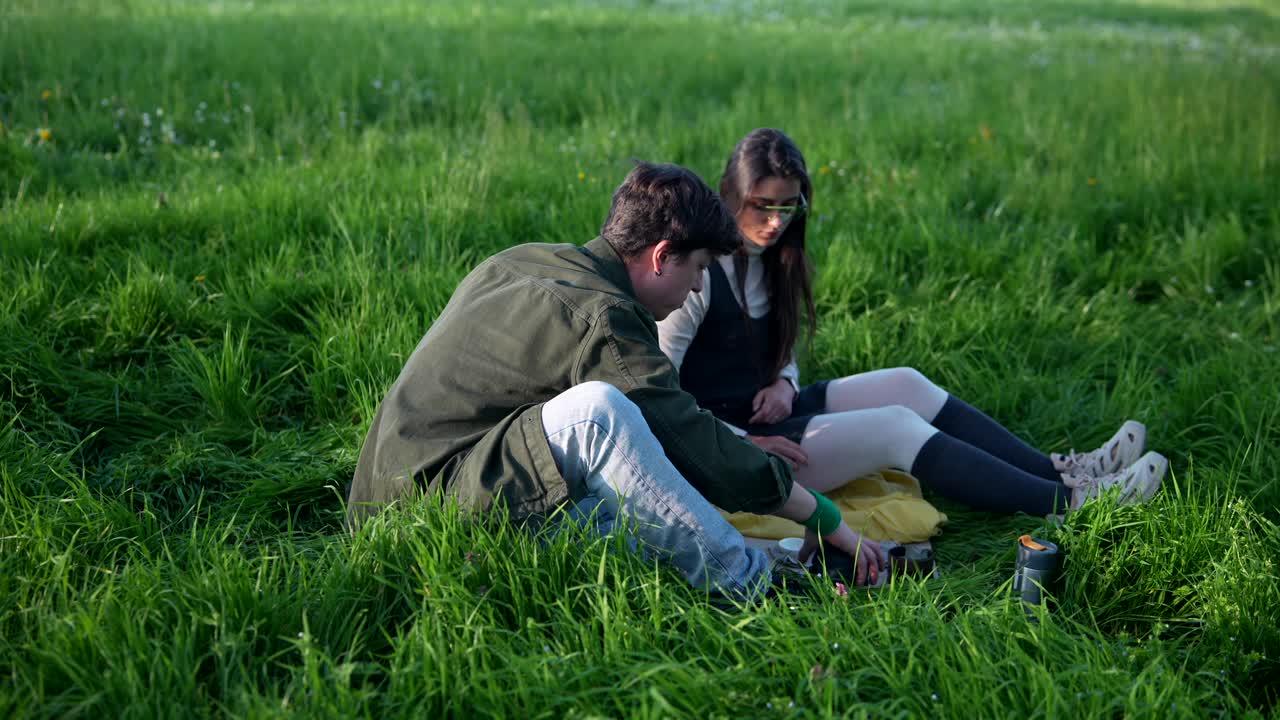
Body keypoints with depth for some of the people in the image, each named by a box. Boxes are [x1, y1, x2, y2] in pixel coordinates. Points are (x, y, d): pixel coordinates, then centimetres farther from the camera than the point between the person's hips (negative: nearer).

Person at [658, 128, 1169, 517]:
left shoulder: (767, 256, 8)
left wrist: (782, 383, -3)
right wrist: (744, 442, -21)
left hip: (763, 410, 9)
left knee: (905, 384, -2)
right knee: (895, 426, -18)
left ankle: (1060, 473, -1)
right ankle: (1066, 504, -14)